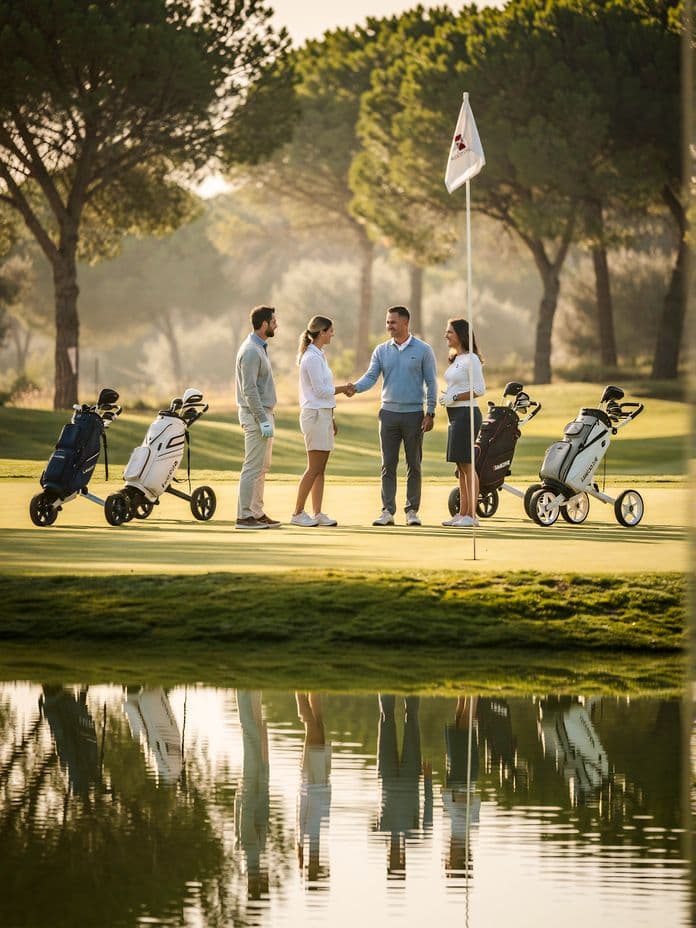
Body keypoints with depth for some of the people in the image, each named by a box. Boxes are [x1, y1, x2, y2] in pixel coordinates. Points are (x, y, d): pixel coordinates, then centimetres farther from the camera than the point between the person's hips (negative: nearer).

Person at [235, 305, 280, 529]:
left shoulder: (260, 347, 15)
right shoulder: (251, 351, -17)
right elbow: (249, 390, -22)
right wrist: (263, 420, -23)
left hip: (264, 412, 10)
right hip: (256, 414, -10)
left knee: (262, 466, 13)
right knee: (253, 467, -9)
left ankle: (257, 512, 17)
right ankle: (244, 515, -7)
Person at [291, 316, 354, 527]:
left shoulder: (319, 356, 15)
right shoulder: (312, 358, -15)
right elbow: (321, 390, -18)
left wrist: (331, 418, 20)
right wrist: (342, 389, -5)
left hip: (323, 414, 10)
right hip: (315, 415, -10)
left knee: (320, 469, 8)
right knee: (314, 468, -7)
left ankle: (317, 513, 8)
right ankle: (298, 513, -3)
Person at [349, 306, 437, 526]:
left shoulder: (423, 350, -1)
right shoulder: (382, 351, 7)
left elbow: (431, 383, 0)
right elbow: (371, 376, 0)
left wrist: (430, 413, -7)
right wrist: (355, 387, -21)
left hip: (414, 414, -2)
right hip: (389, 413, 2)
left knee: (413, 465, 3)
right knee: (388, 465, 1)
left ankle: (412, 510, 8)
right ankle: (388, 510, 4)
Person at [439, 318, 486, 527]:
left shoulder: (471, 359, -11)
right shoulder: (455, 359, 17)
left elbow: (479, 389, -16)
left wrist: (454, 398, -16)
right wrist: (445, 397, 7)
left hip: (467, 413, -10)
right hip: (455, 415, 10)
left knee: (467, 464, -9)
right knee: (460, 466, 10)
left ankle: (472, 515, -9)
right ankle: (462, 513, 13)